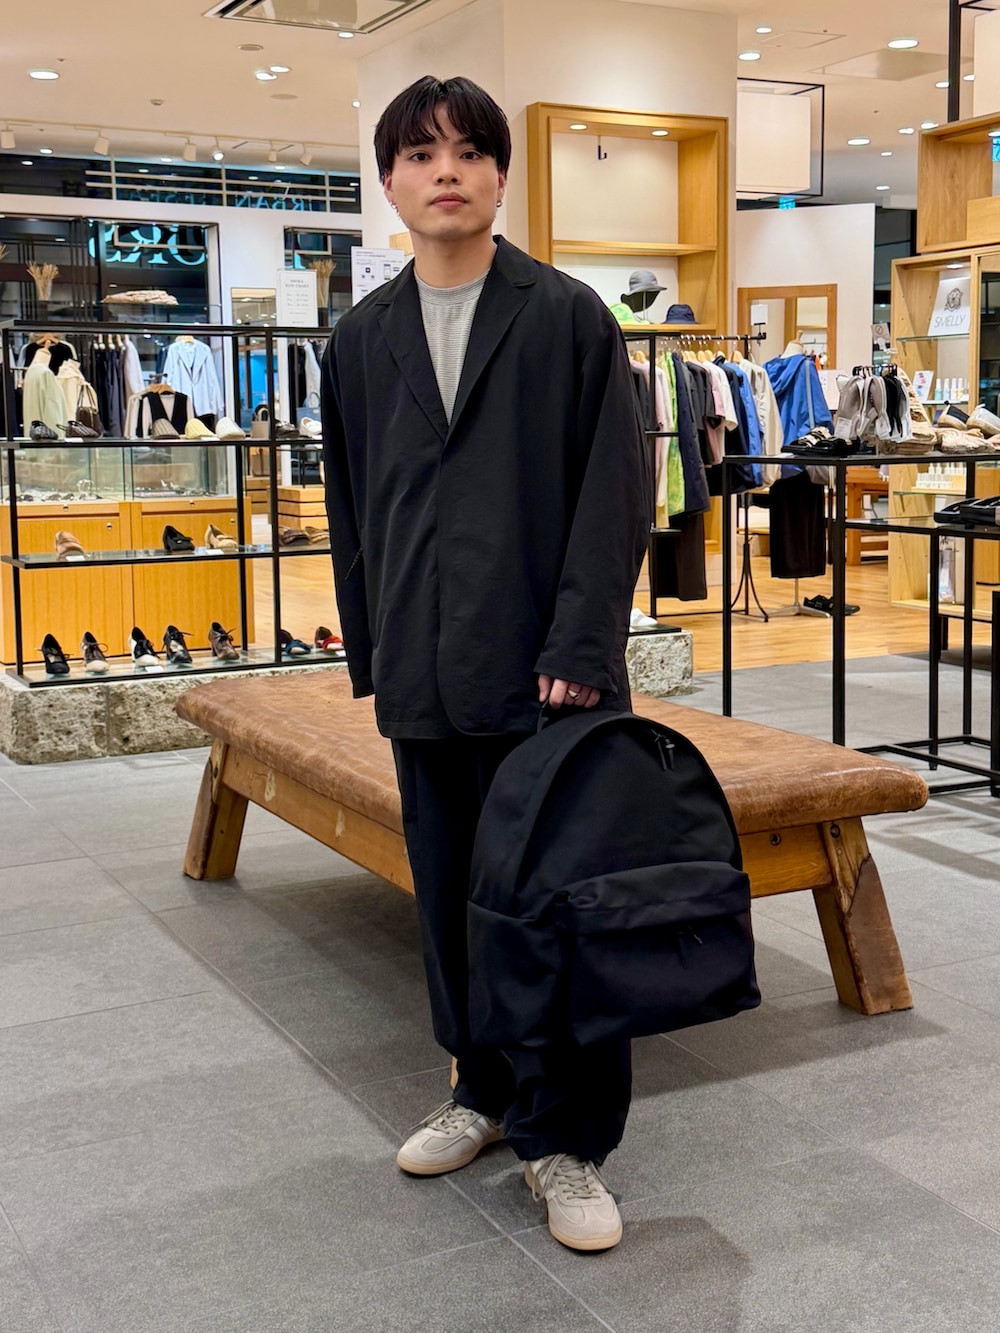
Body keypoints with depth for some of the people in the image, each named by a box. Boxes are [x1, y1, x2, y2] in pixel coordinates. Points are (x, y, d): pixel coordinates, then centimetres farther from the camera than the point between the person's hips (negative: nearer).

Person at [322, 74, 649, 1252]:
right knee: (449, 892, 13)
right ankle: (485, 1088, 33)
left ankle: (565, 1139, 14)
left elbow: (616, 493, -5)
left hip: (543, 669, -4)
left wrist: (581, 651, -13)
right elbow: (350, 509, 15)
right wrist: (370, 655, 12)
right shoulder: (362, 339, 10)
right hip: (425, 678, 4)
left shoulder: (569, 318, -1)